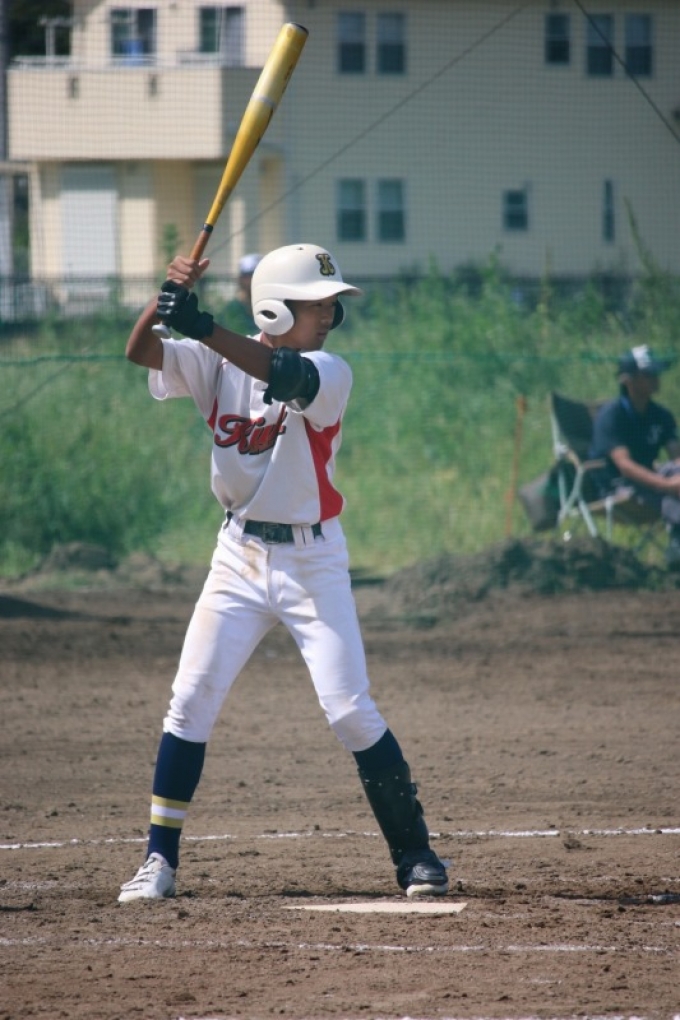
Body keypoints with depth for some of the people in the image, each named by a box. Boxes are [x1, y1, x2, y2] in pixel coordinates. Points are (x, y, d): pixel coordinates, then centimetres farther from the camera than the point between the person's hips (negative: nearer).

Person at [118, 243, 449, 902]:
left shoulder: (329, 373, -11)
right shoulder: (218, 364, -1)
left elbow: (286, 374, -33)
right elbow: (140, 351, -12)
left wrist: (205, 329, -44)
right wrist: (167, 297, -31)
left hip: (312, 561, -3)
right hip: (239, 556, 3)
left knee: (350, 710, -6)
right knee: (190, 701, -3)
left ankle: (414, 853, 6)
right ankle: (159, 860, 4)